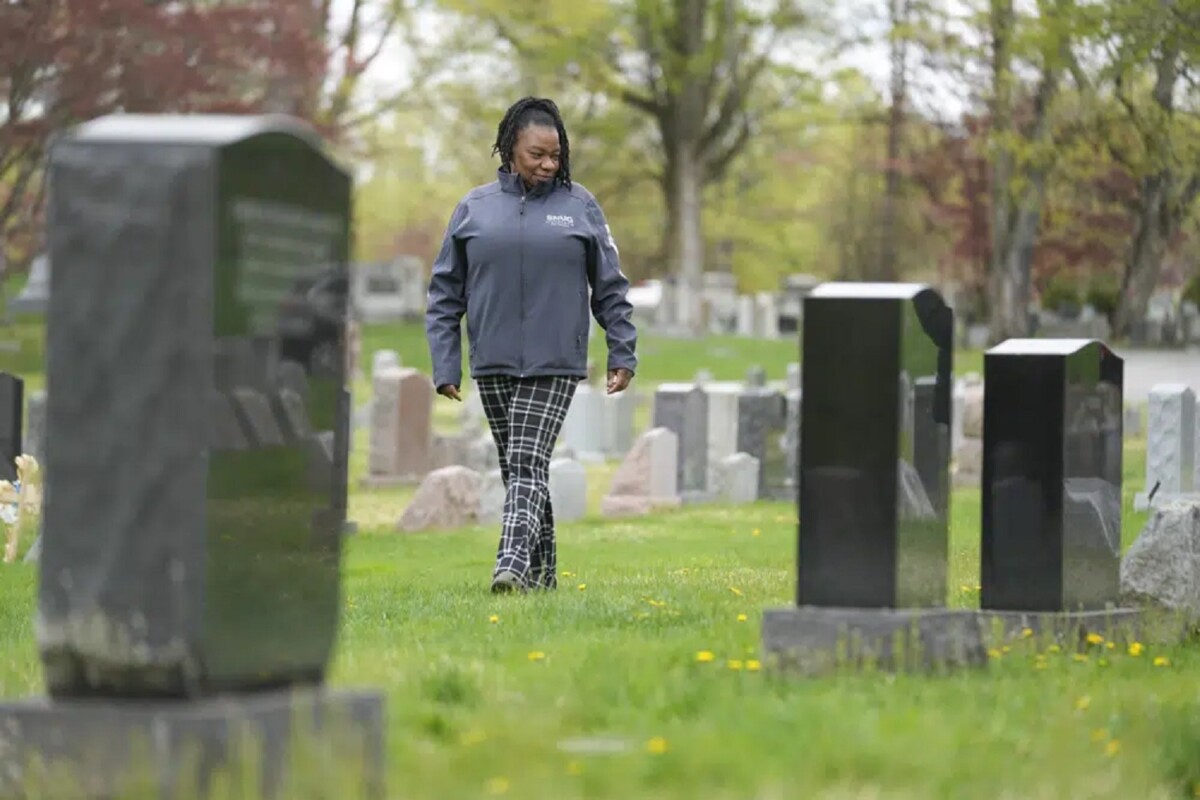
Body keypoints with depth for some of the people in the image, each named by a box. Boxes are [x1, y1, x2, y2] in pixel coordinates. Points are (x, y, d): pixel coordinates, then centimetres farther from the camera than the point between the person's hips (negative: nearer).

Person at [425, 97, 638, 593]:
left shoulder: (580, 207, 4)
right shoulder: (475, 208, 6)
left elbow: (610, 288, 8)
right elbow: (446, 292, 8)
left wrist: (623, 355, 5)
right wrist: (445, 365, 3)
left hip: (554, 365, -2)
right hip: (493, 364, 3)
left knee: (528, 463, -14)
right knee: (515, 469, 7)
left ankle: (513, 562, -23)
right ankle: (541, 570, 16)